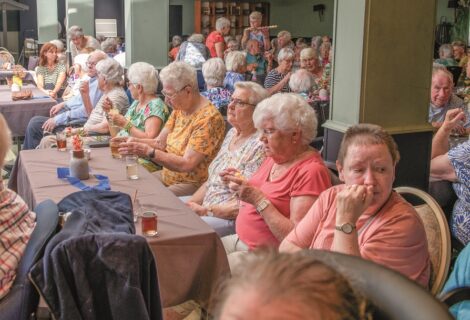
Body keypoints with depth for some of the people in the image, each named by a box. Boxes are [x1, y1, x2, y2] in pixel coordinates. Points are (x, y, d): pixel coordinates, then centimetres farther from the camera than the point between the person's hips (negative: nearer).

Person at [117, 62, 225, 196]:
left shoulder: (209, 118, -21)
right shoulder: (179, 109, 6)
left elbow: (187, 165, -24)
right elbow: (160, 143, 6)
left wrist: (148, 152, -27)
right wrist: (135, 141, -12)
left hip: (191, 184, -8)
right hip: (167, 175, 8)